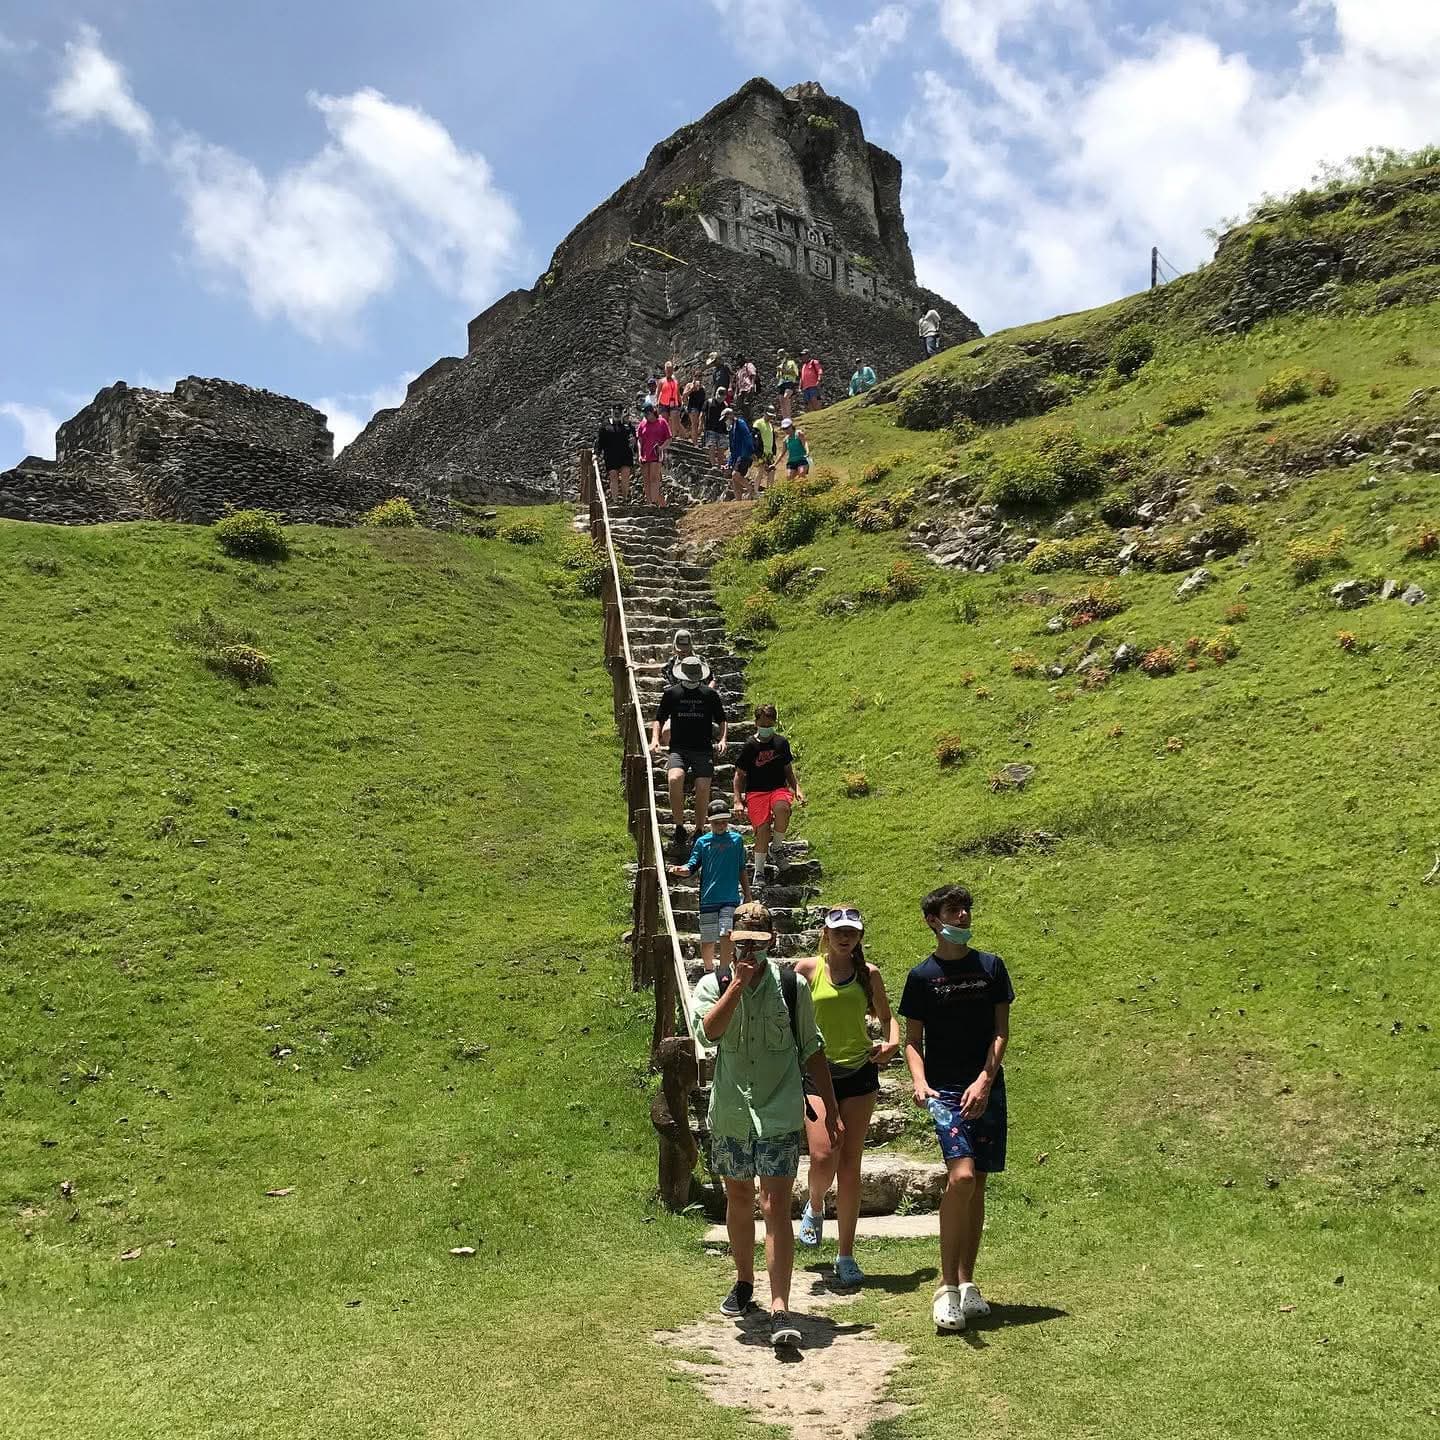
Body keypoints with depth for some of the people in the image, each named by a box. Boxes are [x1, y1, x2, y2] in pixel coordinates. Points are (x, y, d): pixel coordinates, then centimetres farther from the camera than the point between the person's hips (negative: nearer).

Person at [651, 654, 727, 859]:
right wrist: (655, 739, -3)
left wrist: (722, 739, -1)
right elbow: (659, 719, 14)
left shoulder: (710, 694, 7)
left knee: (703, 789, -12)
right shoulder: (671, 693, 7)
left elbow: (721, 720, 16)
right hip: (678, 748, -1)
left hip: (704, 750, 1)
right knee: (674, 779, -28)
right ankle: (679, 830, -16)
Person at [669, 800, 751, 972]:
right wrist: (680, 869, -20)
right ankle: (709, 971, 27)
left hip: (730, 898, -1)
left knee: (726, 935, -16)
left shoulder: (736, 840, 9)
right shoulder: (702, 841, 7)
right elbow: (692, 867, 2)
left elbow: (741, 870, 15)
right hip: (708, 898, 1)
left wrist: (748, 896, 14)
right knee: (707, 940, 7)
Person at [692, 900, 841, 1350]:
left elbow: (811, 1050, 6)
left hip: (780, 1115, -2)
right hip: (730, 1113, 2)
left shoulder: (793, 987, -2)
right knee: (738, 1201, 18)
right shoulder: (713, 985, -2)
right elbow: (709, 1032, -22)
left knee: (776, 1207, -9)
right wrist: (738, 984, -23)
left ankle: (780, 1311, -9)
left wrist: (831, 1110, 6)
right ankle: (744, 1283, 38)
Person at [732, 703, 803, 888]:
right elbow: (739, 775, 7)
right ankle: (759, 871, -4)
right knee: (763, 828, -20)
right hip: (756, 791, -1)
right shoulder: (749, 746, 2)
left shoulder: (781, 743, 11)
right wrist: (737, 800, -3)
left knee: (782, 808, -34)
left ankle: (778, 848, -10)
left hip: (779, 789, 1)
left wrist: (797, 788, 5)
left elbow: (788, 770, 20)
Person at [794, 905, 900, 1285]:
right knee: (823, 1158, -16)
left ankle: (846, 1256, 14)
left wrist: (892, 1041, -4)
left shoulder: (868, 974, 5)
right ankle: (815, 1206, 22)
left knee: (850, 1165, 3)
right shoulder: (807, 969, -2)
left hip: (859, 1072, 2)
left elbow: (887, 1017, 16)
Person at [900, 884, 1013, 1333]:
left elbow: (1001, 1031, 3)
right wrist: (919, 1082, -14)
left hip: (987, 1088, 3)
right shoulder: (922, 976, 1)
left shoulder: (991, 967, 6)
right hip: (944, 1089, -3)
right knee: (961, 1177, -19)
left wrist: (984, 1082, -10)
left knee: (977, 1184, 6)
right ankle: (947, 1287, -10)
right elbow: (912, 1040, 4)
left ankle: (967, 1282, 18)